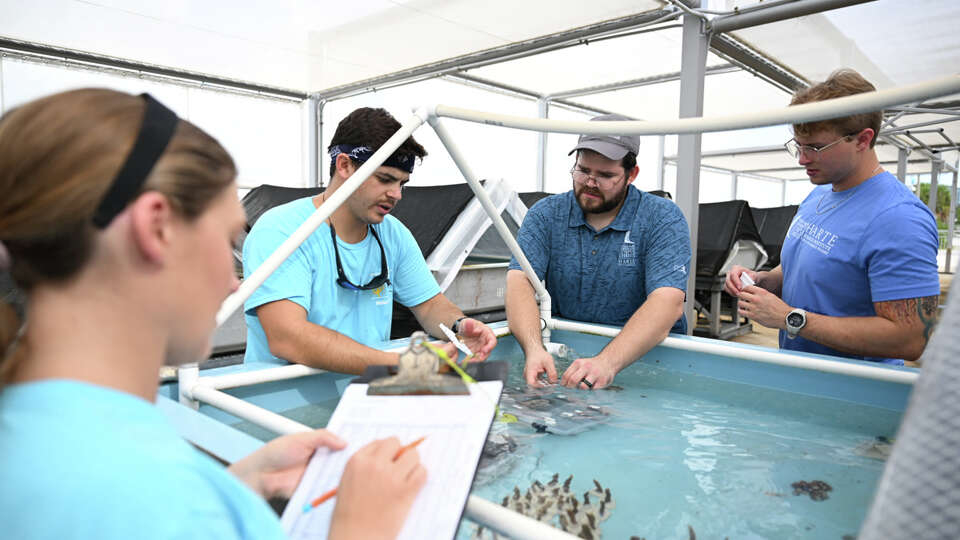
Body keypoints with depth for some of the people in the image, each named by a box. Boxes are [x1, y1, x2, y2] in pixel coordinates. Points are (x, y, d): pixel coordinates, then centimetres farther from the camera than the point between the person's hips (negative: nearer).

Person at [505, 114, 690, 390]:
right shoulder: (545, 214, 0)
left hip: (646, 354, -3)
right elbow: (519, 281, -13)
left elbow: (668, 302, -21)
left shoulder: (664, 219, -7)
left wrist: (607, 362, -36)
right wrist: (534, 349, -33)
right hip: (563, 351, 3)